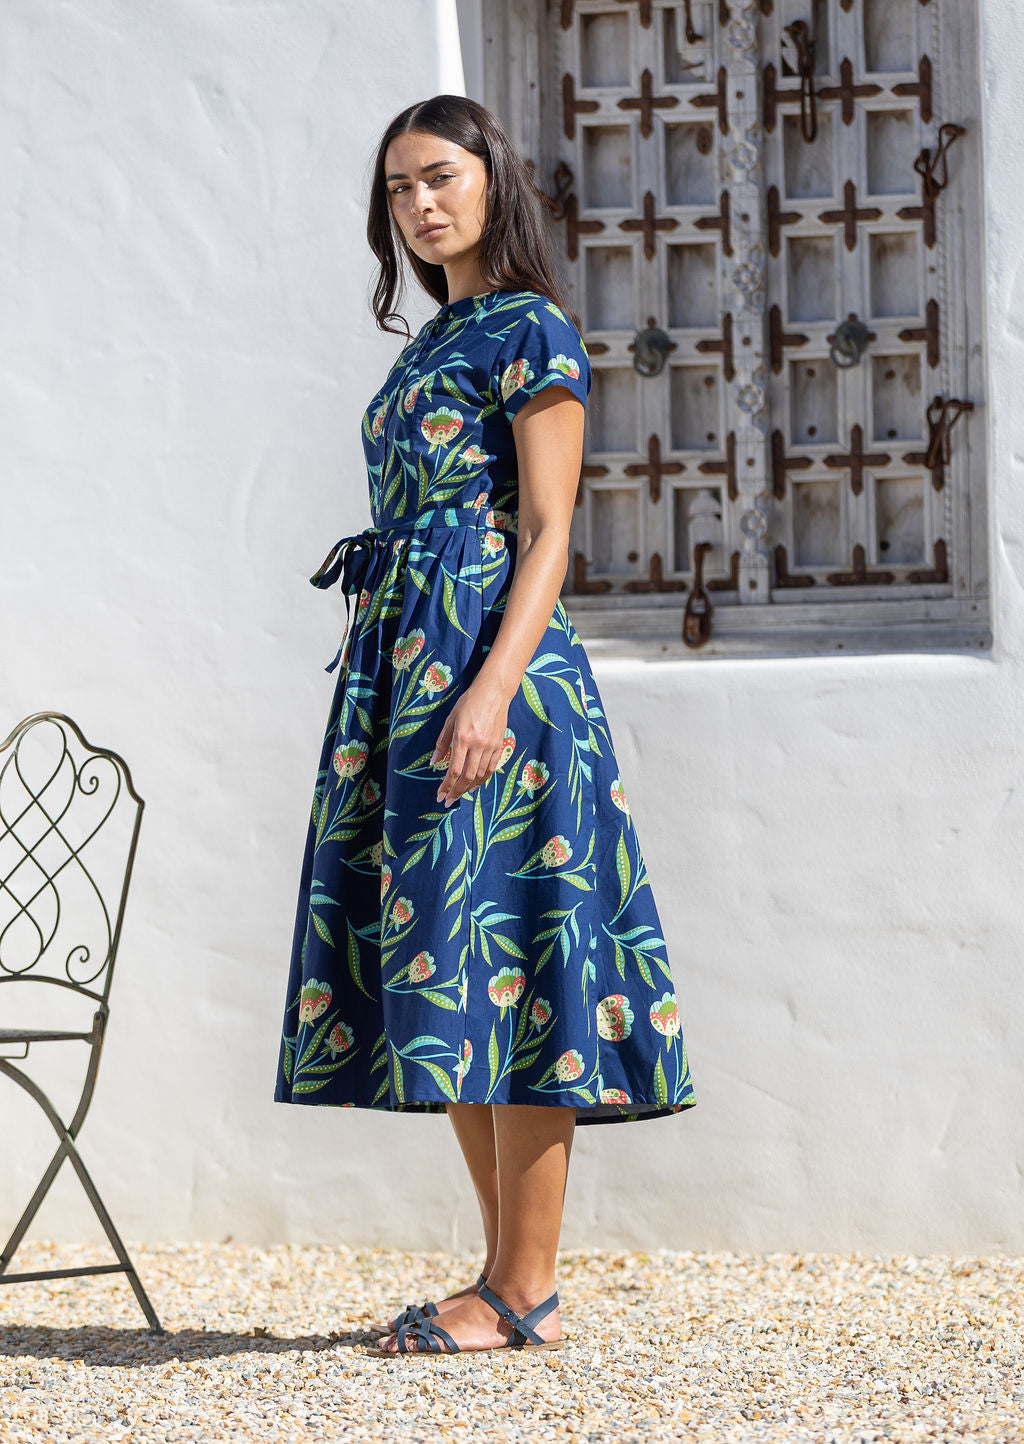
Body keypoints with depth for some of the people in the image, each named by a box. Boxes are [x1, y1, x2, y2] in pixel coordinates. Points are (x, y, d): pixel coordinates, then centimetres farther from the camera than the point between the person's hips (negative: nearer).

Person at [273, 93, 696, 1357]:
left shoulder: (532, 333, -5)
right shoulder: (433, 345, 20)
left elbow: (547, 532, -12)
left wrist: (492, 688, -23)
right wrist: (388, 696, 18)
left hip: (489, 653, -9)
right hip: (401, 662, 9)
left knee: (500, 961, -9)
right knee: (448, 979, 8)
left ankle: (526, 1293, -7)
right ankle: (504, 1271, 13)